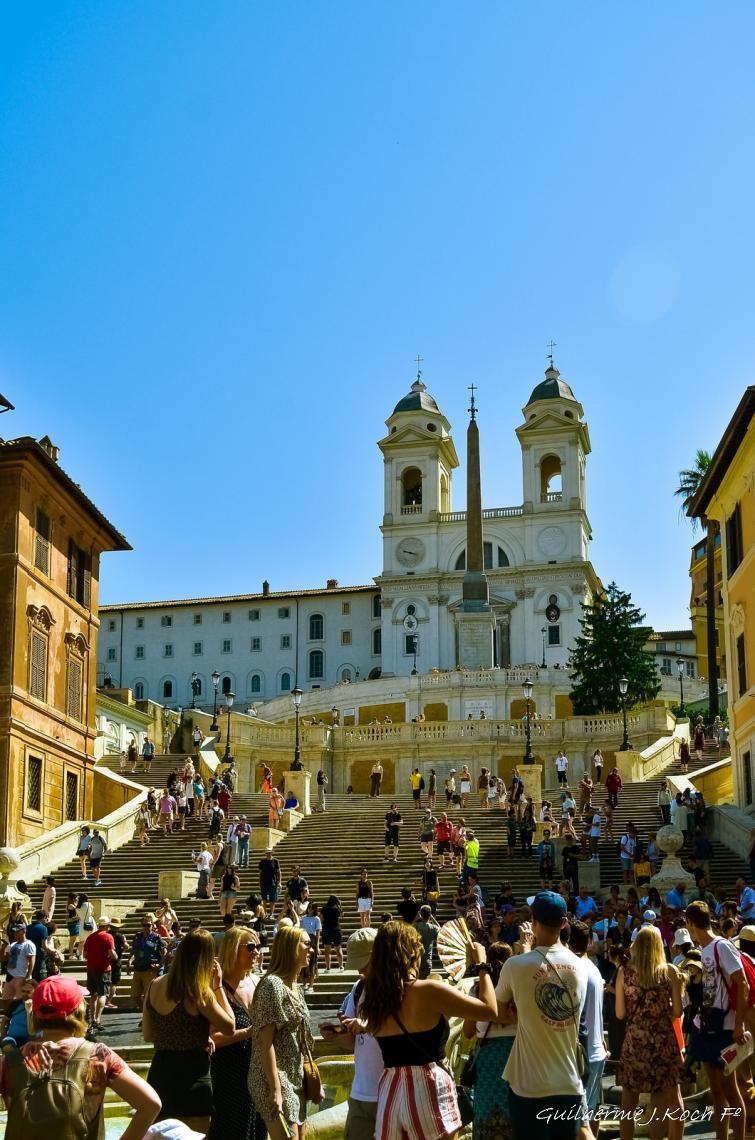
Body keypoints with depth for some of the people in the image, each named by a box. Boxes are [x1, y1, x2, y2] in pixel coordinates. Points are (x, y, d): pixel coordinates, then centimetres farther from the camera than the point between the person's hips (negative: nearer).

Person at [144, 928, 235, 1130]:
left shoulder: (155, 986, 4)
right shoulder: (199, 991, -16)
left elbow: (148, 1036, 12)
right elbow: (230, 1027, -7)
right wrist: (218, 986, -3)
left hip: (158, 1070, 6)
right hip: (192, 1075, -6)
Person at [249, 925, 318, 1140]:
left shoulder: (295, 987, 14)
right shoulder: (273, 984, -13)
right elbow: (265, 1041, -18)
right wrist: (275, 1089, -22)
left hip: (296, 1080, 9)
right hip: (277, 1081, -9)